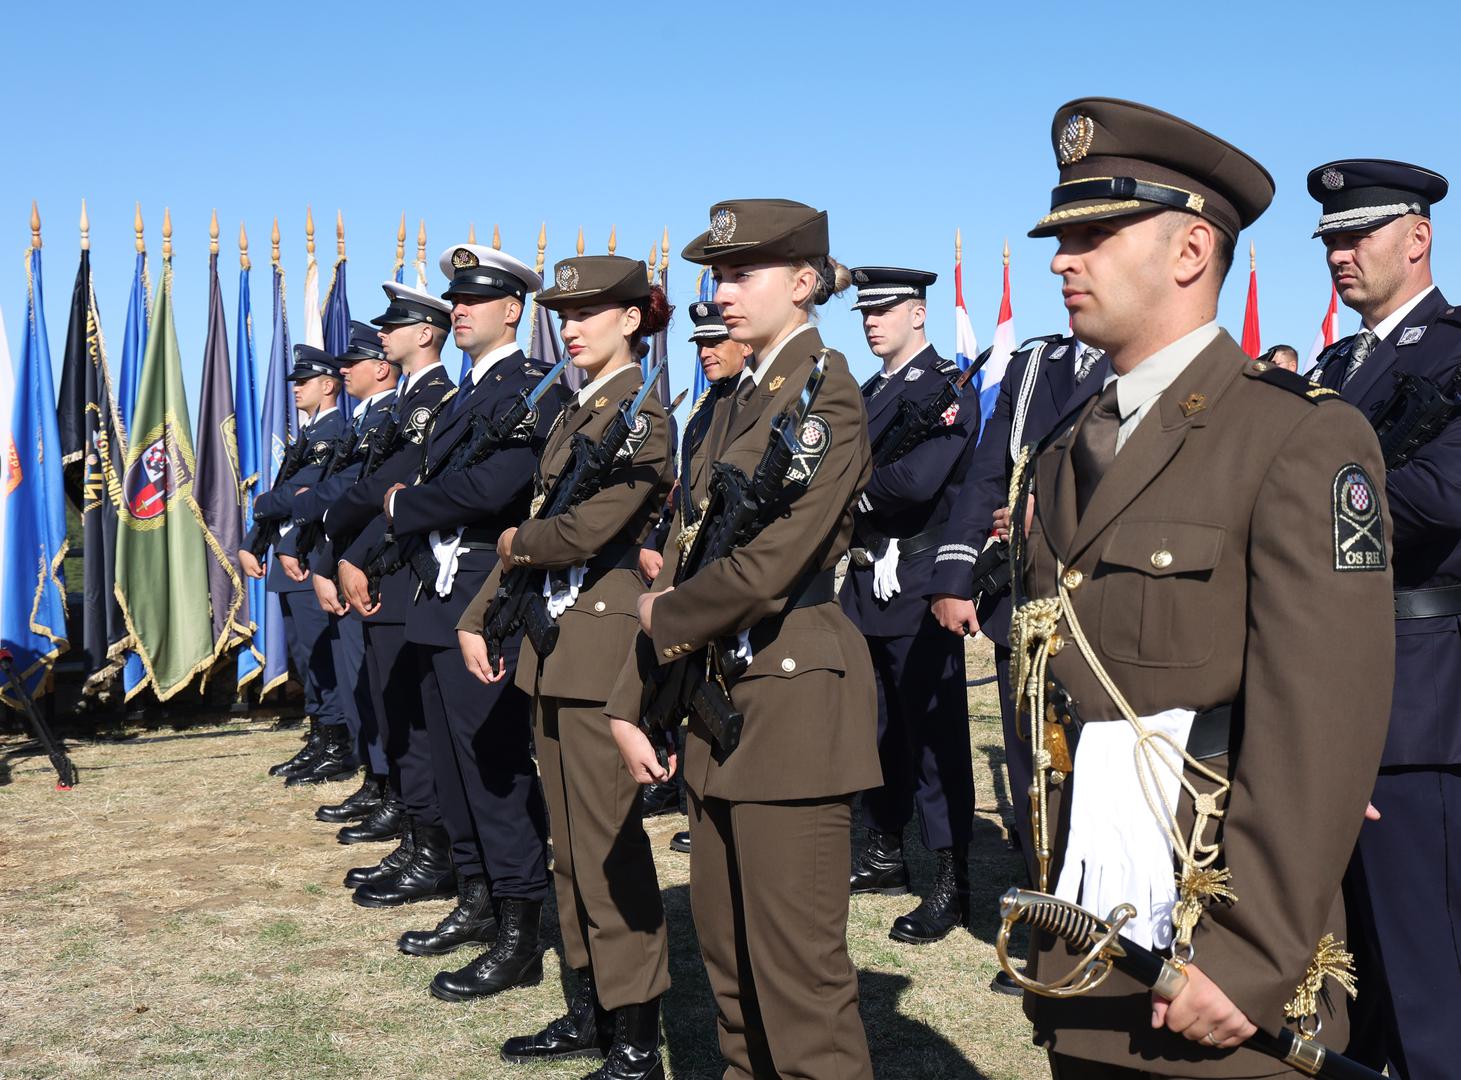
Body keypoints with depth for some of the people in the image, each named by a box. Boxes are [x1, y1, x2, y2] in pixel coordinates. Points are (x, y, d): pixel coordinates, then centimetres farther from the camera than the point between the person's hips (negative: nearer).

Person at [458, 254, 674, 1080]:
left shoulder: (641, 416, -12)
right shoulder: (575, 415, 15)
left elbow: (588, 529, -22)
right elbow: (534, 525, 17)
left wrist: (516, 542, -3)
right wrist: (479, 615, 11)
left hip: (604, 642, -9)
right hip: (553, 641, 9)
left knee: (608, 845, -4)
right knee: (572, 844, 14)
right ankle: (591, 1010, 26)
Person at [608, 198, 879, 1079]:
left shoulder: (825, 397, -12)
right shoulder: (739, 404, 15)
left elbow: (765, 565, -22)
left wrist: (667, 622, -5)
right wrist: (634, 703, 8)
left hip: (796, 696, -9)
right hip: (721, 697, 9)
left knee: (797, 967, -2)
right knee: (726, 941, 17)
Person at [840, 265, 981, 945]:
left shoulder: (947, 387, -9)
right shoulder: (870, 392, 18)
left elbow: (916, 481, -22)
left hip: (916, 585, -8)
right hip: (867, 582, 9)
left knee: (933, 730, -5)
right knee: (877, 725, 15)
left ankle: (951, 881, 1)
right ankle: (885, 854, 28)